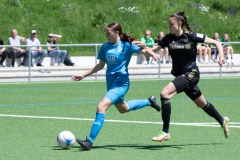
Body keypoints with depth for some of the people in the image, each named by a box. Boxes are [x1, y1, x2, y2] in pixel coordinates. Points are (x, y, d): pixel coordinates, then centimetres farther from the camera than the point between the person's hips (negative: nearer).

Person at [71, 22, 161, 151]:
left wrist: (153, 54, -42)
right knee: (123, 109, 27)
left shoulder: (126, 45, -10)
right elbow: (100, 65, 17)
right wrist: (84, 75, 16)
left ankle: (90, 141, -23)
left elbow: (143, 50, -21)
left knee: (101, 107, -23)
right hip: (110, 82, 8)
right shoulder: (105, 47, 7)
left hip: (121, 83, -8)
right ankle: (149, 102, 50)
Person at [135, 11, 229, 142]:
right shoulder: (168, 38, 1)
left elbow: (216, 42, -6)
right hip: (180, 75, 7)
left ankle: (165, 132, -21)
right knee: (202, 104, 21)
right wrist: (144, 47, -23)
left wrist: (221, 57, -20)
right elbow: (153, 50, -2)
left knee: (165, 93, -24)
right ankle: (222, 121, 47)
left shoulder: (192, 36, -12)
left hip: (191, 73, -7)